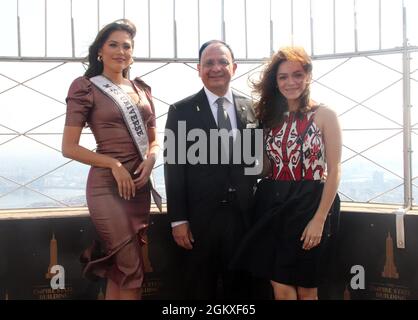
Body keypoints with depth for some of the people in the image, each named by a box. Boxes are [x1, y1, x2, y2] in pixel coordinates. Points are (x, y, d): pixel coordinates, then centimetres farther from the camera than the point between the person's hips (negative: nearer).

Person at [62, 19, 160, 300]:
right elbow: (69, 147, -8)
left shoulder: (141, 88, 12)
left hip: (141, 184, 6)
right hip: (108, 185, -6)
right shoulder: (86, 87, -4)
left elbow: (154, 139, 18)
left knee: (120, 268, 12)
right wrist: (114, 164, -16)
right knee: (132, 269, -6)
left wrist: (151, 159, -5)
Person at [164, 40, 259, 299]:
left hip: (242, 217, 2)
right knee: (199, 289, 10)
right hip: (199, 219, -2)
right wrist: (178, 219, -8)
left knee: (238, 287, 13)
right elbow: (174, 166, -4)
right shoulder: (182, 111, -2)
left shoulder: (250, 109, 7)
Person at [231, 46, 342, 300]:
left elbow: (334, 171, -8)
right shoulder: (270, 116, 10)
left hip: (308, 204, -3)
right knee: (281, 288, 2)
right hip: (273, 205, 4)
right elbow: (267, 168, 12)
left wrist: (319, 220, -13)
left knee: (306, 289, 8)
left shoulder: (324, 115, -3)